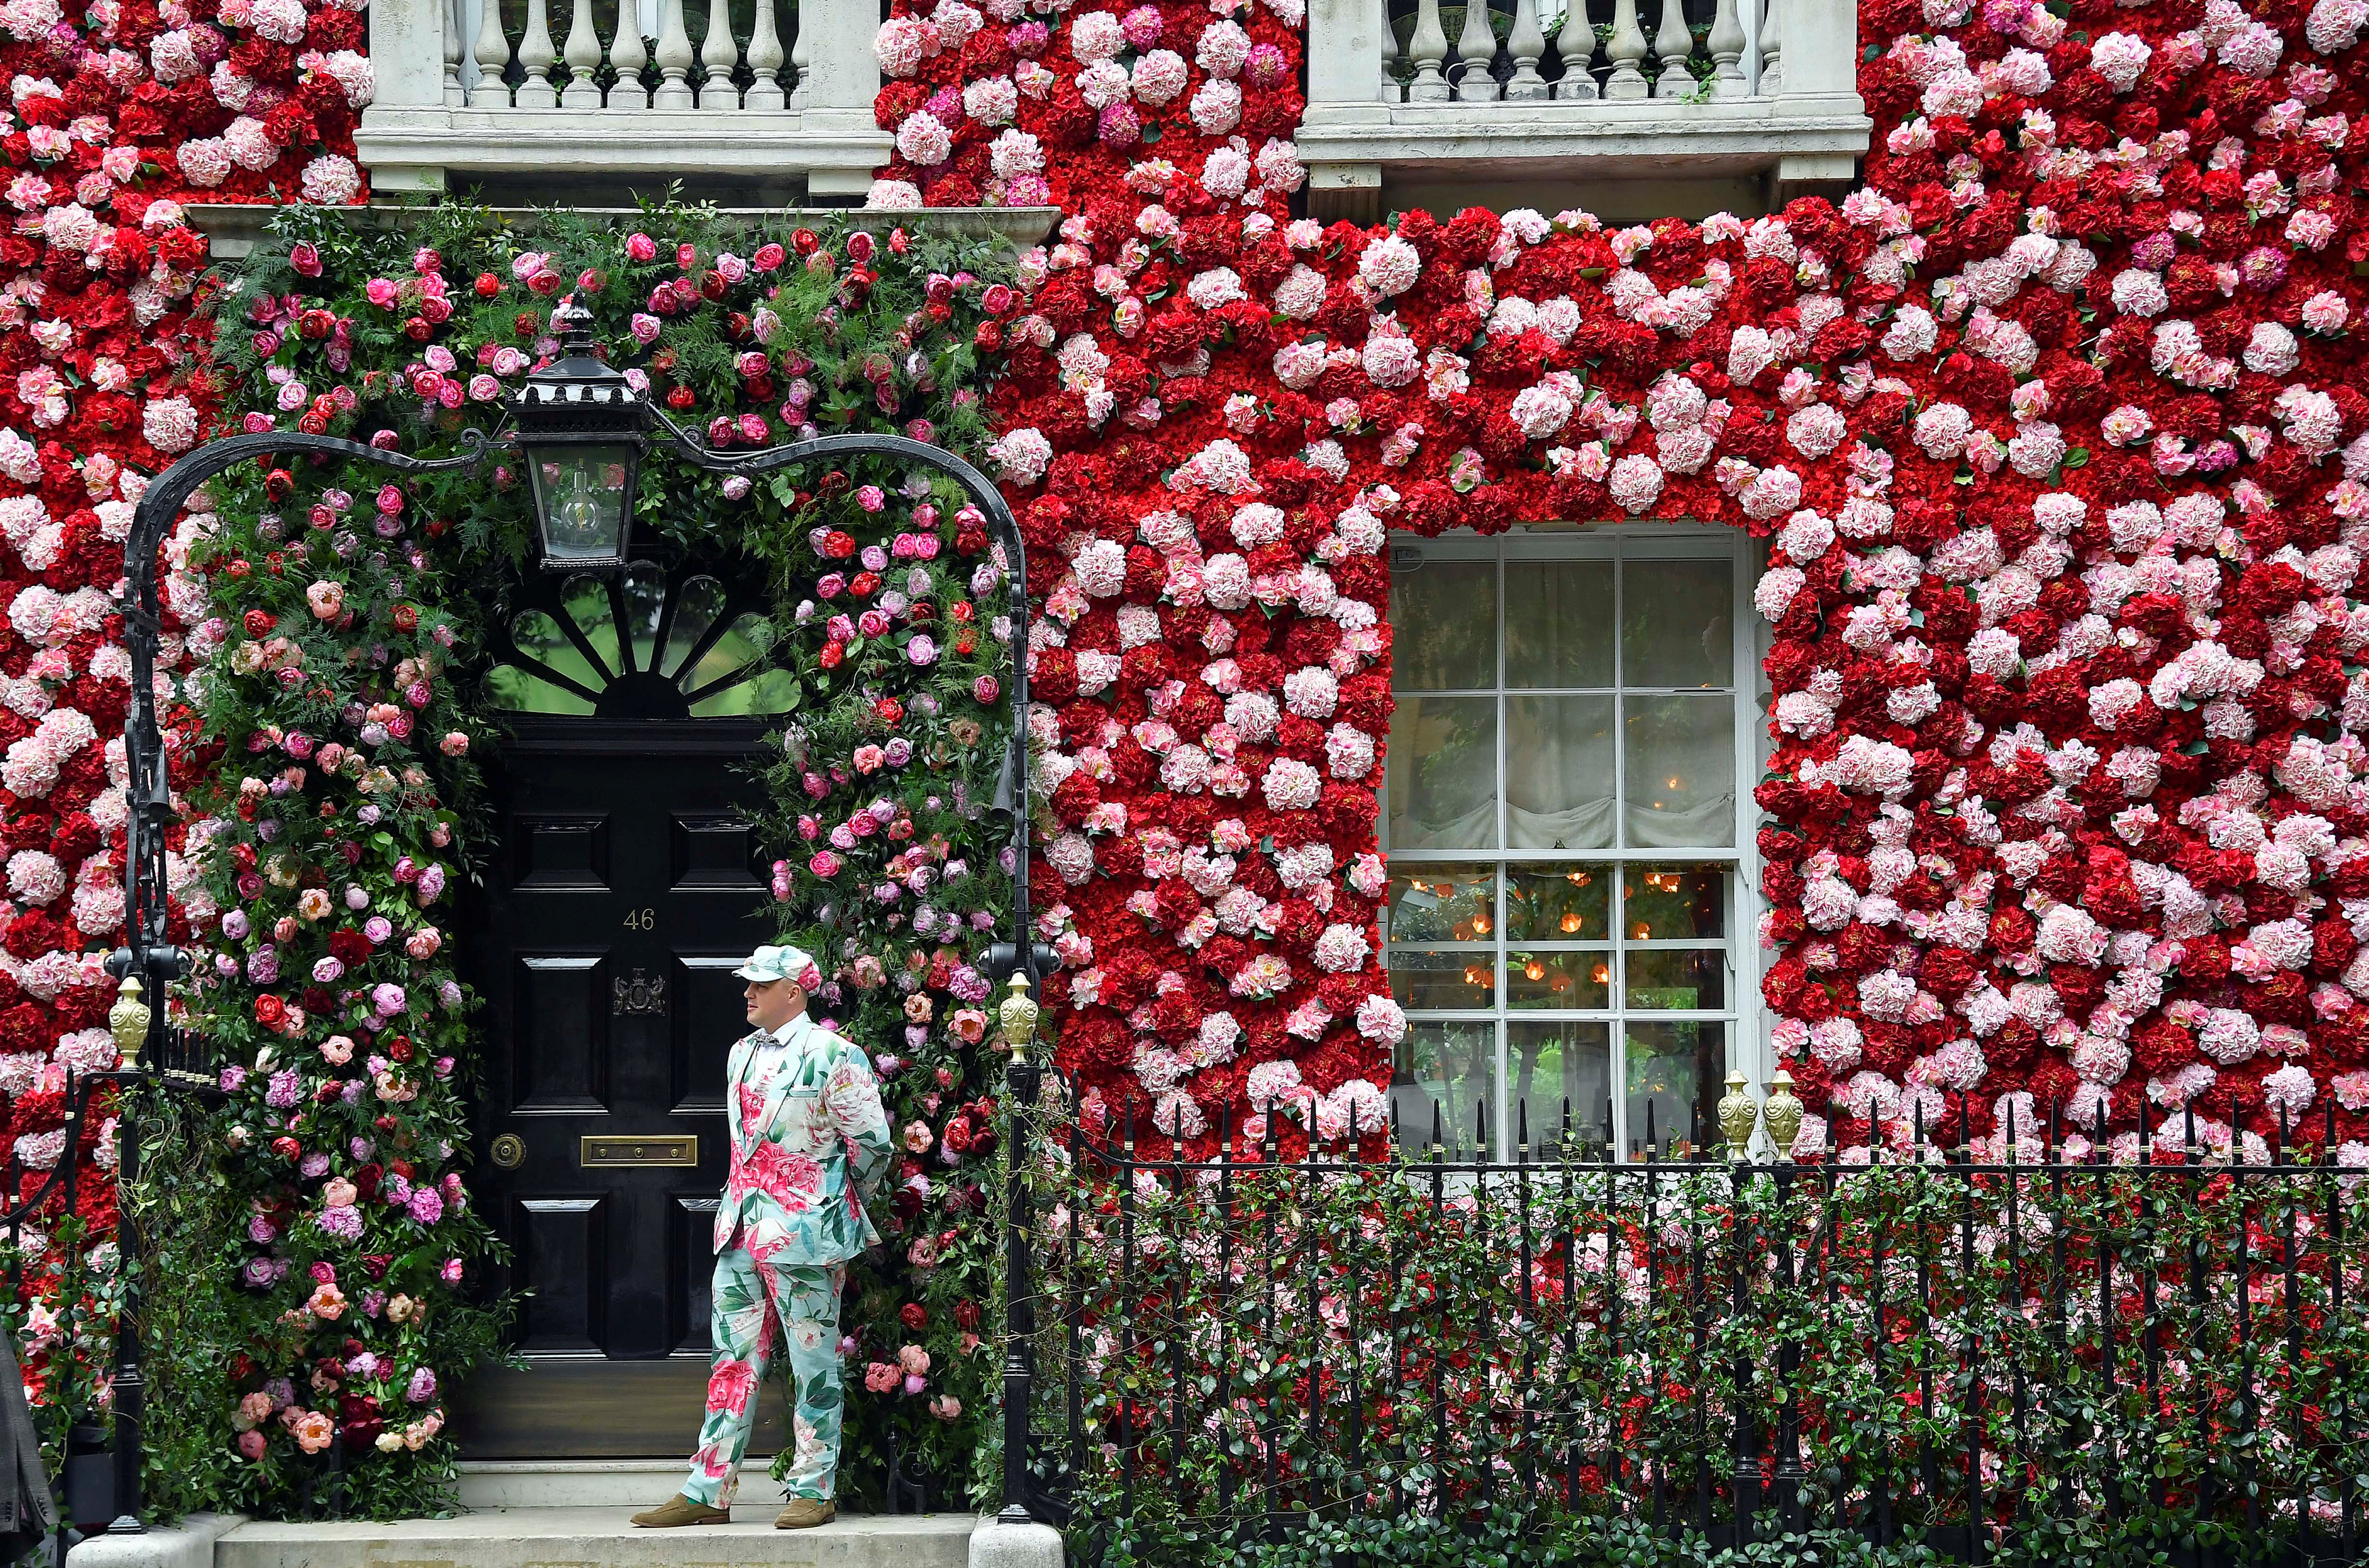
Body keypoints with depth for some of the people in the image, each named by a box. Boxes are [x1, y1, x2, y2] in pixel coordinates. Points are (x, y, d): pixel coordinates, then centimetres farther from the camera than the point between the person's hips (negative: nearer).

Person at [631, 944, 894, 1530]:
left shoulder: (833, 1057, -9)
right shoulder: (742, 1054, 14)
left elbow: (872, 1145, -5)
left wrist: (843, 1202, 7)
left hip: (805, 1233, -7)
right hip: (742, 1228, 7)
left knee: (814, 1365, 0)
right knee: (733, 1361, 6)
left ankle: (812, 1491, 7)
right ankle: (708, 1492, 7)